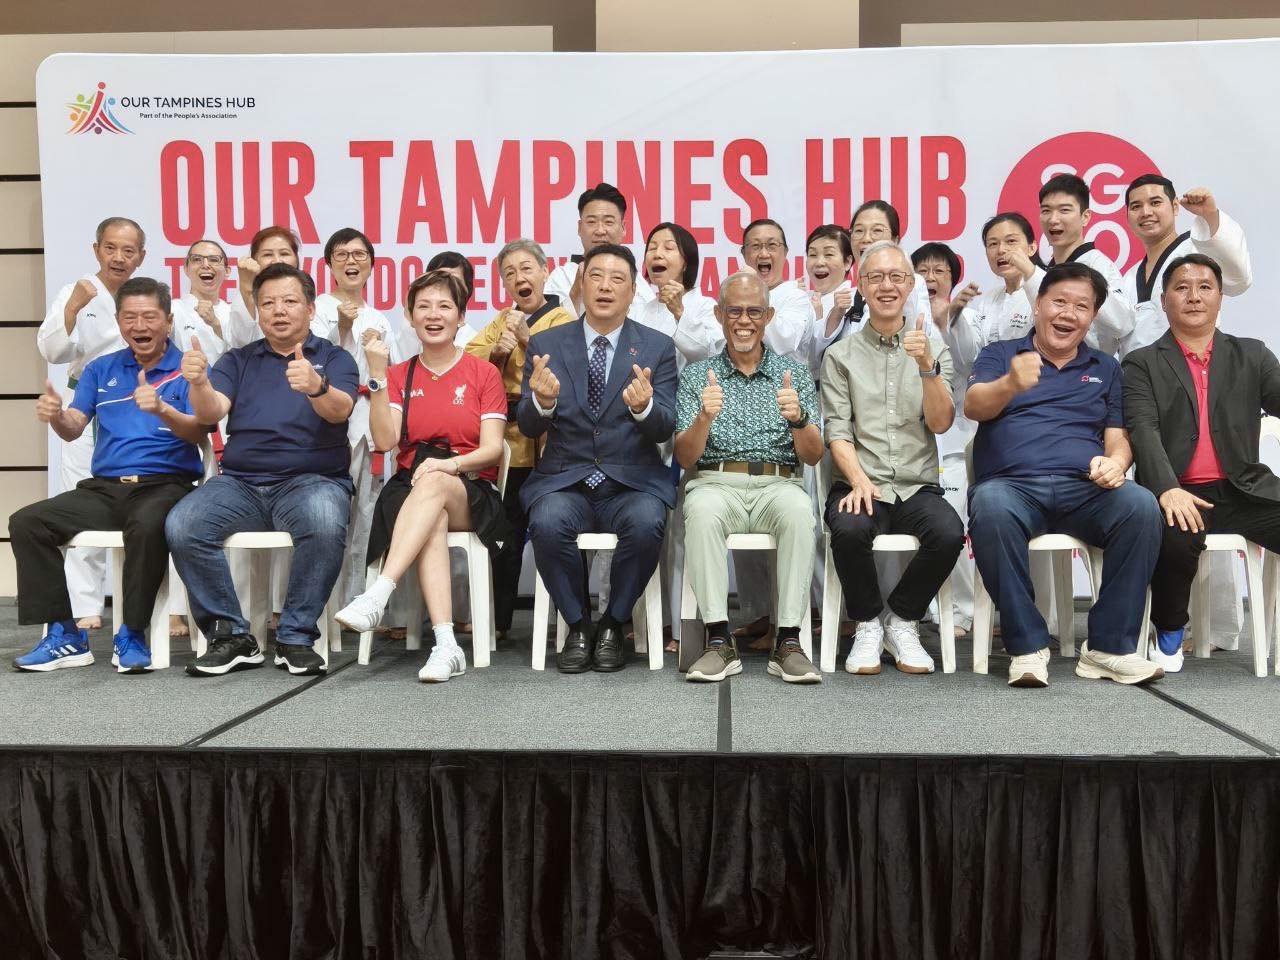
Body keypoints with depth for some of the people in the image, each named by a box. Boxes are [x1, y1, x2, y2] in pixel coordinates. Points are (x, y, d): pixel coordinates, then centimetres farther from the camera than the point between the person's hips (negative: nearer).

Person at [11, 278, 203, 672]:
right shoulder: (101, 369, 16)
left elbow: (197, 432, -10)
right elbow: (73, 429, 8)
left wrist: (161, 409, -31)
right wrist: (56, 416, -16)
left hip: (165, 484, -5)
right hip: (104, 487, 5)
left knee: (148, 524, -38)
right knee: (25, 522, -14)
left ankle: (133, 635, -21)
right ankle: (65, 634, -9)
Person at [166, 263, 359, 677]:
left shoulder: (334, 358, 11)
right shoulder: (239, 360, 19)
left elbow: (339, 410, -10)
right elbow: (211, 413, 2)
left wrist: (316, 387, -34)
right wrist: (199, 383, -21)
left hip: (311, 479, -3)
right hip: (240, 482, 3)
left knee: (325, 523, -36)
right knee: (181, 526, -24)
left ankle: (296, 637, -19)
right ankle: (231, 635, -11)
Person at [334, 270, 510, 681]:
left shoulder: (484, 373, 7)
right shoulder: (400, 375, 13)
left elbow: (492, 449, -3)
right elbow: (385, 440, -3)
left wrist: (450, 464, -23)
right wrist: (378, 377, -11)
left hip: (472, 495, -1)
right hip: (410, 489, 1)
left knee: (434, 483, -37)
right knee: (433, 523, -36)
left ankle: (376, 597, -46)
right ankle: (446, 645, -45)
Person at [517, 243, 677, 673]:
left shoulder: (658, 347, 5)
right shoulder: (546, 344, 6)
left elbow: (664, 429, -4)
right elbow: (528, 427, 0)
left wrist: (644, 406, -28)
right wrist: (543, 400, -24)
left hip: (632, 481, 0)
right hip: (564, 481, 1)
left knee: (646, 523, -32)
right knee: (547, 522, -31)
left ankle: (613, 624, -6)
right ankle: (577, 625, -7)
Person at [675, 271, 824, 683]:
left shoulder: (794, 372, 14)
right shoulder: (696, 375, 12)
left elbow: (813, 456, 6)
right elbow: (685, 459, 3)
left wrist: (798, 418, -15)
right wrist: (705, 417, -17)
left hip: (778, 484, 1)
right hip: (716, 483, 0)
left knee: (797, 509, -34)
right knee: (702, 510, -35)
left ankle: (788, 642, -28)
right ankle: (719, 641, -28)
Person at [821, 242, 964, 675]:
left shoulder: (934, 348, 13)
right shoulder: (841, 355, 10)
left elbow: (940, 423, 0)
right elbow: (837, 429, 0)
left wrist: (927, 368, -15)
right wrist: (859, 481, -17)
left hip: (918, 487, 1)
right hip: (860, 484, -1)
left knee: (949, 533, -30)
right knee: (849, 530, -34)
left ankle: (902, 621, -2)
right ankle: (867, 625, -5)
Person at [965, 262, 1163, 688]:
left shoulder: (1105, 369, 24)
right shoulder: (1000, 354, 16)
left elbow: (1118, 437, 17)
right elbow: (974, 407, -3)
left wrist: (1115, 462, -9)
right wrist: (1011, 384, -27)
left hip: (1084, 489, 3)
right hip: (1010, 484, -2)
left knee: (1140, 505, -29)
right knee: (991, 508, -37)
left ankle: (1108, 646, -19)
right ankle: (1027, 645, -25)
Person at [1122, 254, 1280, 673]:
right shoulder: (1142, 364, 9)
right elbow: (1143, 430, -7)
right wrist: (1168, 489, -23)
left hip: (1245, 491, 3)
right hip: (1179, 496, -2)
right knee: (1175, 538, -34)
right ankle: (1169, 632, -6)